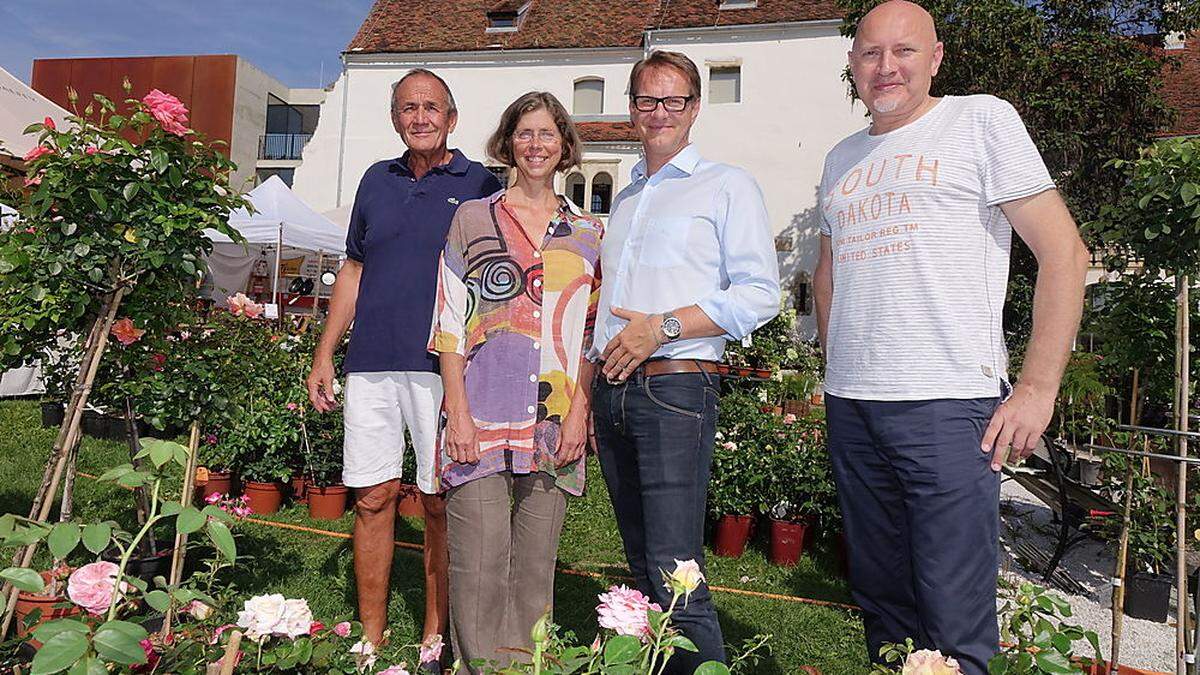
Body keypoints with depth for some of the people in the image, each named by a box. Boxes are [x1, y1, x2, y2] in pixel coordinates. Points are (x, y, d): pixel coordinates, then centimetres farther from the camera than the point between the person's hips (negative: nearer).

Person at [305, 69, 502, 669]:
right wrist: (325, 354, 13)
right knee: (372, 497, 6)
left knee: (440, 503, 3)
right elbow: (353, 271, 19)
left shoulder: (480, 185, 4)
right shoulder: (377, 180, 16)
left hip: (443, 369, -3)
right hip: (371, 365, 4)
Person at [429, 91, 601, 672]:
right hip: (481, 419, -1)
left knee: (535, 568, 8)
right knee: (479, 564, -2)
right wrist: (458, 414, -6)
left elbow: (593, 335, 10)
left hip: (555, 424, 2)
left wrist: (579, 412, -2)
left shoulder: (588, 234, 12)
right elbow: (450, 324, 2)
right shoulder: (473, 218, 7)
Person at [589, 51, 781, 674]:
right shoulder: (625, 200, 23)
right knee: (641, 567, 12)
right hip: (612, 390, 7)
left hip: (675, 388, -6)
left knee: (675, 573, -10)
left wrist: (664, 327, -15)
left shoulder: (727, 186, 3)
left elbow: (759, 294, -7)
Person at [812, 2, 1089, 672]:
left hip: (948, 405, -5)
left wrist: (1038, 388, -11)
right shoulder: (843, 159, 17)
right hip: (850, 409, 6)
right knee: (881, 604, 15)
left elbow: (1065, 251, -4)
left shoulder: (981, 119, 1)